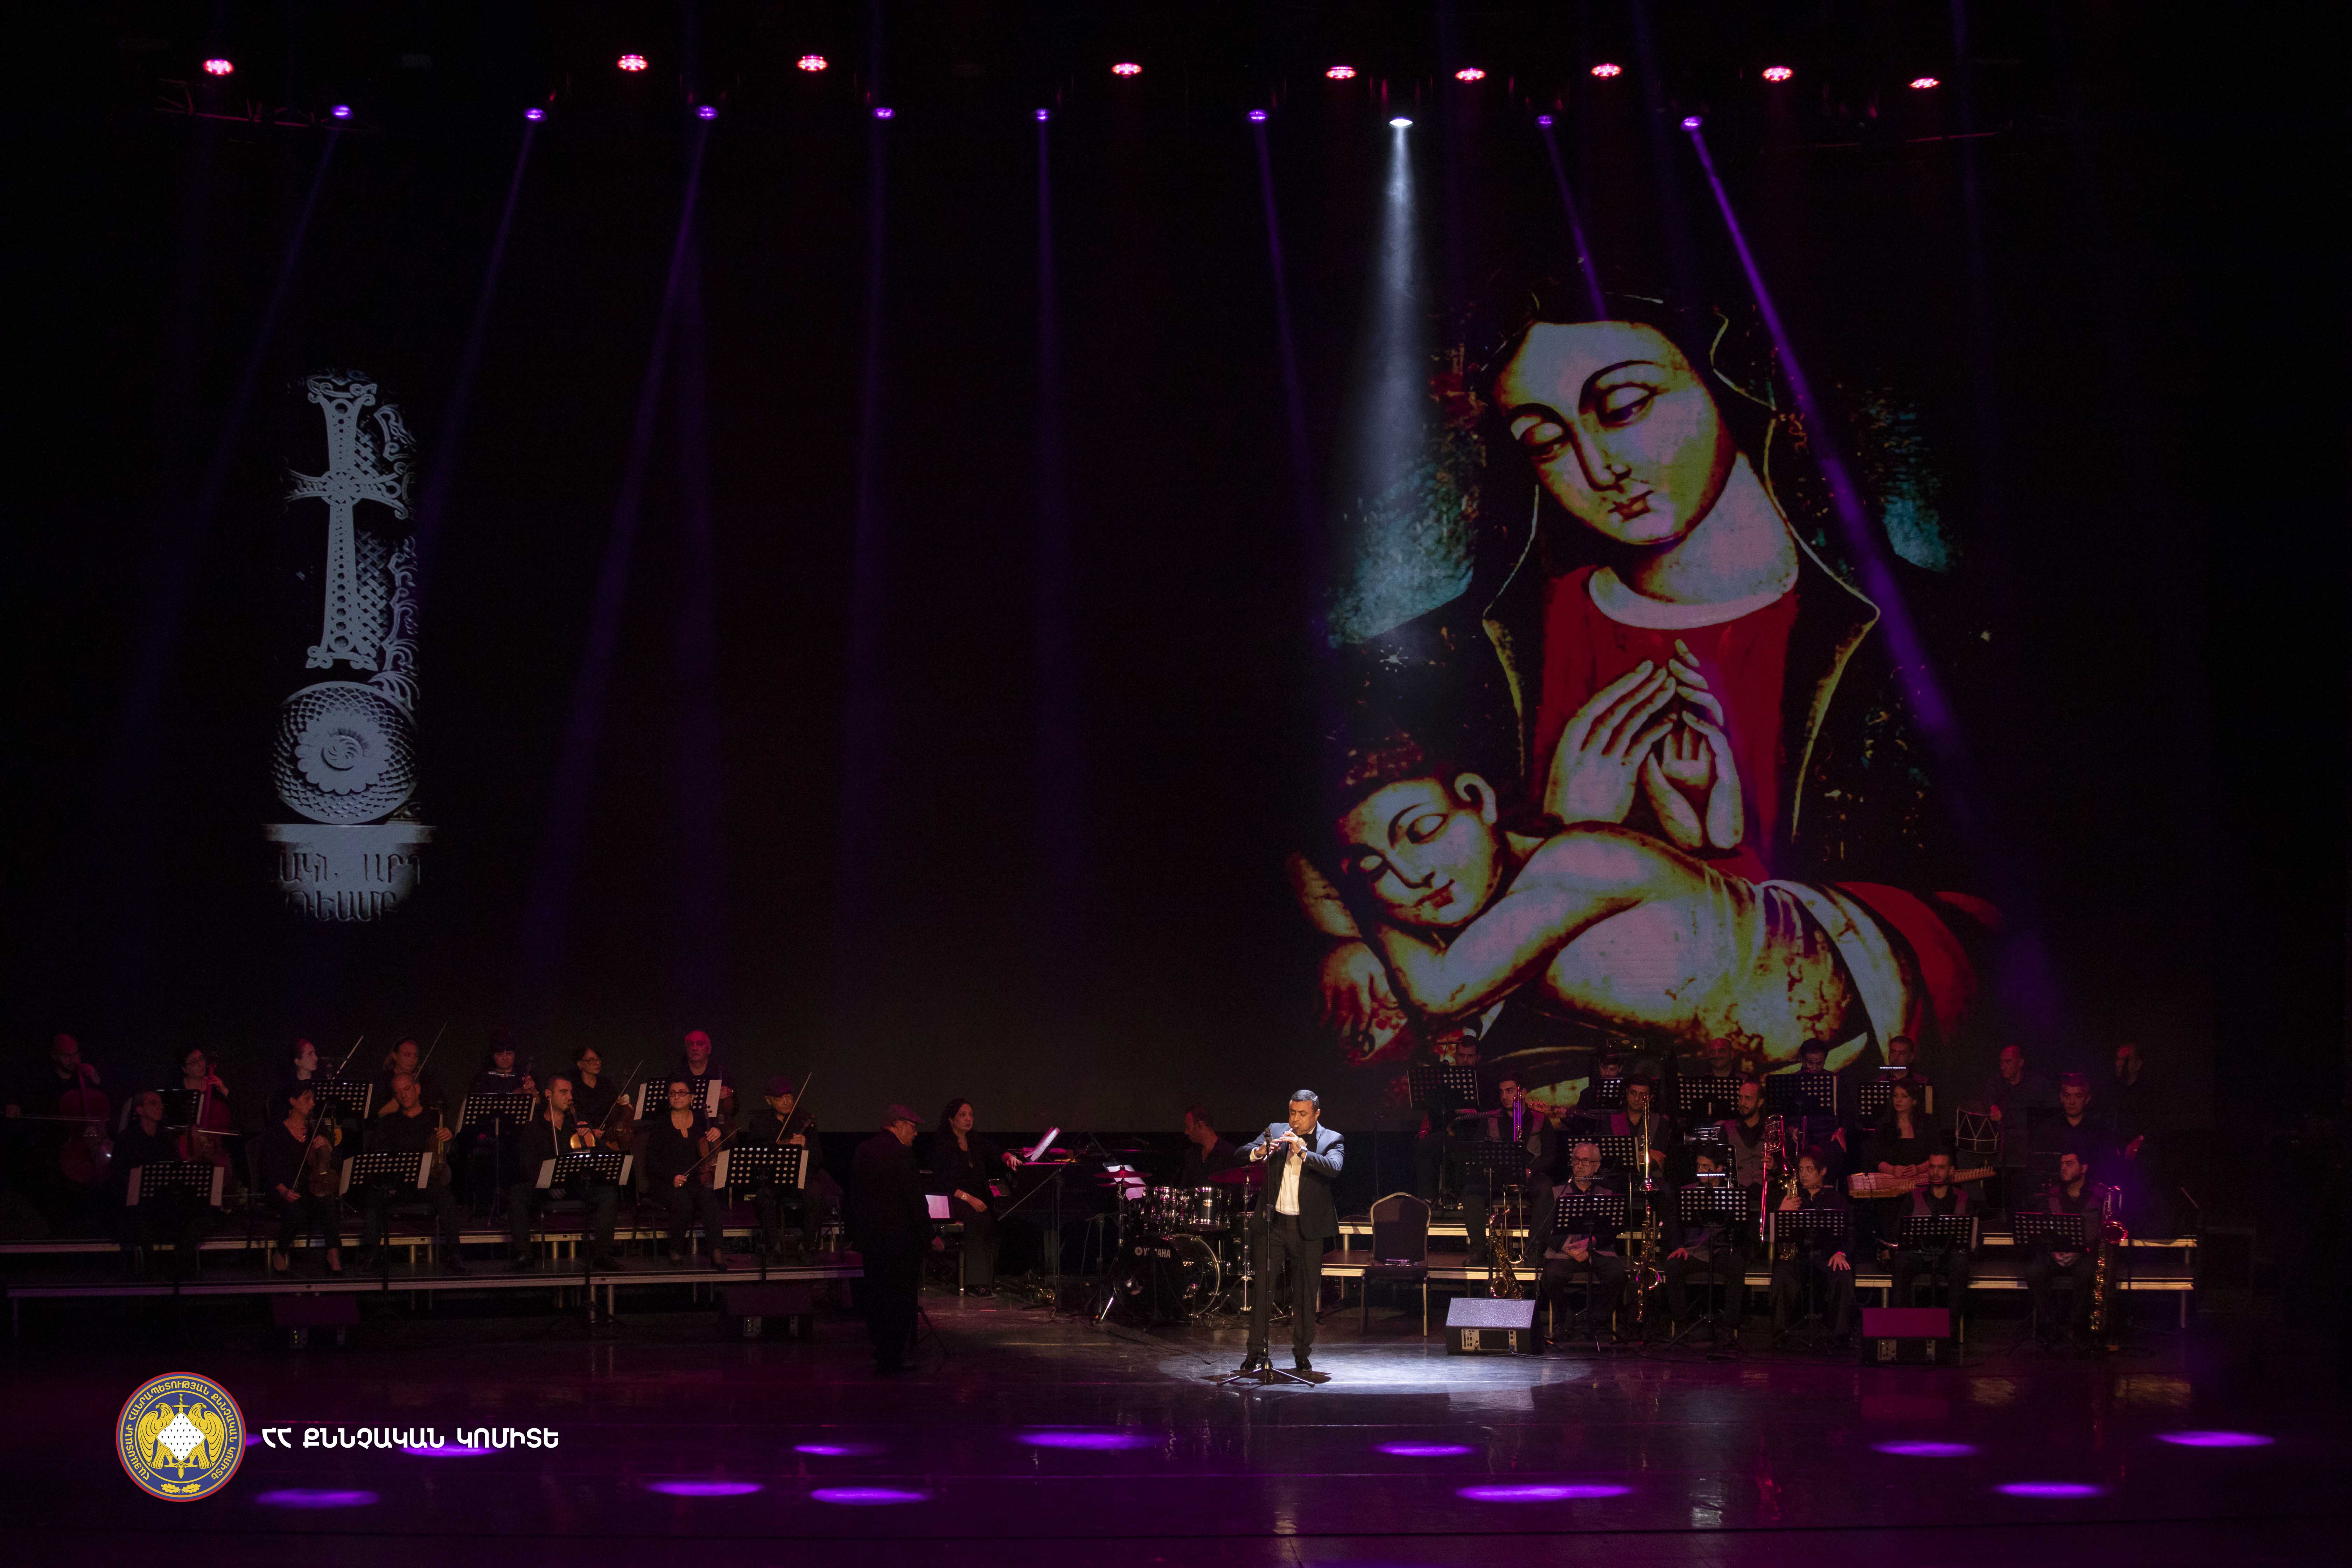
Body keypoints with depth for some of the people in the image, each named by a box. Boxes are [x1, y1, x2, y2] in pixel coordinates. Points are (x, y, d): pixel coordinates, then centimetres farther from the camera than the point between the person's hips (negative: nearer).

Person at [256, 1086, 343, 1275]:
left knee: (328, 1201, -33)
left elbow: (334, 1163, 10)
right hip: (284, 1191, -3)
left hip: (313, 1188, 3)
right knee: (296, 1212, -36)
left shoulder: (317, 1130, 16)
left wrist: (326, 1144, -10)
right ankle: (280, 1253, -11)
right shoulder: (277, 1132, 5)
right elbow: (269, 1169, -1)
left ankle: (334, 1255, -37)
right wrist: (284, 1191, -18)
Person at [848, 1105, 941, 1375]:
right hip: (899, 1236, -7)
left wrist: (858, 1236, 19)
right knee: (901, 1300, -1)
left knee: (877, 1299, 13)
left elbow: (855, 1197, 14)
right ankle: (893, 1361, 0)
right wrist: (931, 1237, -10)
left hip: (869, 1237, 7)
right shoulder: (901, 1153, -14)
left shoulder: (862, 1151, 10)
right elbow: (915, 1199, -16)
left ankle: (880, 1356, 18)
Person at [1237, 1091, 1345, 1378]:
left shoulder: (1332, 1140, -1)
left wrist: (1303, 1152, -32)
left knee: (1306, 1294, 5)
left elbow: (1334, 1168, -19)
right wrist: (1260, 1151, -22)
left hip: (1308, 1228, -2)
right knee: (1262, 1288, -2)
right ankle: (1256, 1353, 2)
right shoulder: (1275, 1131, 8)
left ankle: (1302, 1355, 15)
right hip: (1273, 1223, 2)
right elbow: (1242, 1153, 0)